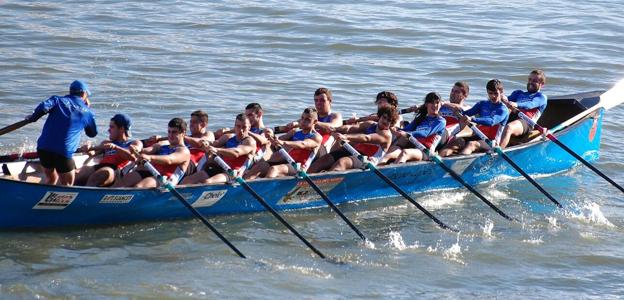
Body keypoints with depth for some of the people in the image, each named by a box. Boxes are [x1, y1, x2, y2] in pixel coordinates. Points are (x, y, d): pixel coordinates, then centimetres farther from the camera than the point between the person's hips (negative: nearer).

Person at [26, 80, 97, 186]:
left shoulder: (58, 100, 10)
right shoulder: (87, 113, 11)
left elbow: (44, 107, -11)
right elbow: (93, 133, 28)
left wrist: (33, 118, 7)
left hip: (43, 147, 3)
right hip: (64, 152, -3)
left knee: (51, 178, 23)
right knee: (66, 184, 6)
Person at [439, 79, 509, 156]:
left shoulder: (503, 110, -4)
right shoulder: (482, 104, 17)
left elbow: (492, 121, -24)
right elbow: (468, 113, 3)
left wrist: (472, 119, -39)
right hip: (478, 137, 6)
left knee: (471, 144, -35)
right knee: (458, 141, -22)